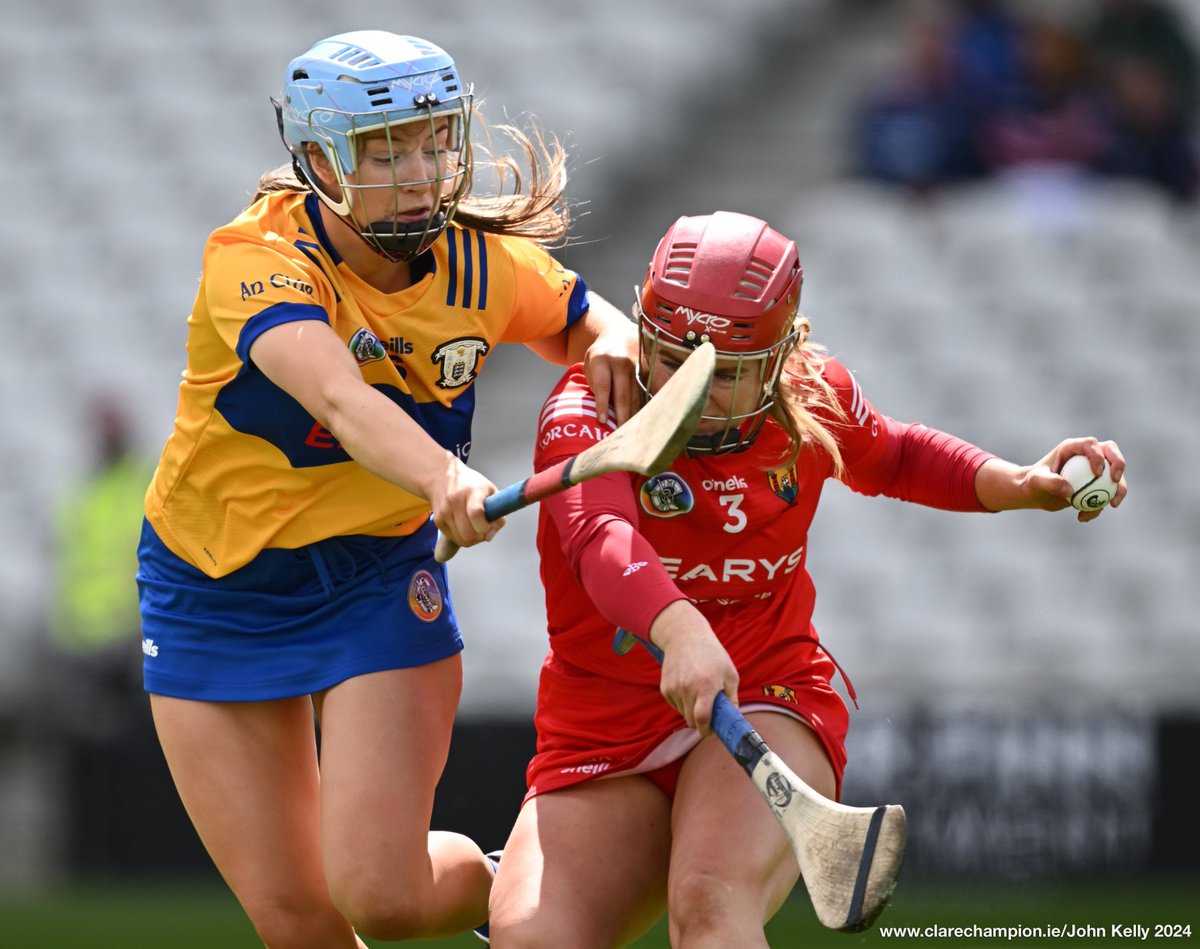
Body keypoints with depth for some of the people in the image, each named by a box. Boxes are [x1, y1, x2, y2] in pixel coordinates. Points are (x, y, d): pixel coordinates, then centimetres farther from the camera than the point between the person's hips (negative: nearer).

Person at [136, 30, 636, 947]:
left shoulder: (483, 262, -12)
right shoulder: (255, 260, -26)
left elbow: (587, 321, 9)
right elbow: (339, 399, -45)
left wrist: (613, 346, -16)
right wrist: (444, 478, -65)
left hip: (381, 580, 2)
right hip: (215, 592, -1)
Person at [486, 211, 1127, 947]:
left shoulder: (813, 399, -2)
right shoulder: (586, 411, -16)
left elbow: (893, 458, 23)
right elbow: (600, 536, -39)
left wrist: (1025, 485, 6)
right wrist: (678, 629, -59)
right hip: (603, 737, 0)